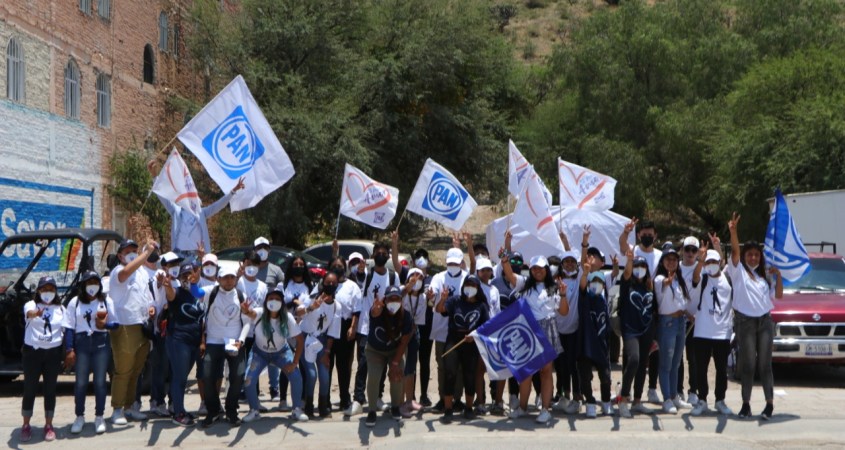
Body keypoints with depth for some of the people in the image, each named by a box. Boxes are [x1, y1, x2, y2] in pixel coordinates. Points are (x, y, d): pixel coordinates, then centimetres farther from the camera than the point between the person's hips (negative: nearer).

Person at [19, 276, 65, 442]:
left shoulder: (60, 309, 8)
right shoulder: (31, 304, -3)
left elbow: (65, 331, 11)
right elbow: (29, 313, -28)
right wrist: (35, 313, -52)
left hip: (53, 353, 2)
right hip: (32, 352, -2)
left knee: (50, 390, 6)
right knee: (29, 389, 2)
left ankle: (48, 425, 14)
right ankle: (26, 426, 11)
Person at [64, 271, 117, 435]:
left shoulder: (107, 301, 5)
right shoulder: (74, 302, 4)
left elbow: (116, 323, 4)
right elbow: (69, 328, 1)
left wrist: (105, 325, -18)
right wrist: (69, 350, -7)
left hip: (101, 343, 0)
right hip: (81, 344, 0)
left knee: (100, 381, 1)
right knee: (80, 382, 1)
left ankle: (99, 417, 12)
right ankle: (79, 417, 14)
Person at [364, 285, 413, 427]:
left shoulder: (406, 316, -25)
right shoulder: (378, 312, -33)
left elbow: (404, 342, -17)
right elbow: (375, 312, -61)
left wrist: (395, 363, -19)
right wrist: (376, 308, -87)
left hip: (395, 350, 2)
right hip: (375, 350, -1)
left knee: (397, 376, -13)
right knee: (373, 377, -18)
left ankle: (395, 407, 13)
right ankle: (372, 411, -1)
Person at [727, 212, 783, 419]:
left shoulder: (765, 275, 18)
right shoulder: (739, 271, 3)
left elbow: (778, 295, 13)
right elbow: (734, 251, -13)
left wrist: (778, 275, 2)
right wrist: (733, 231, -28)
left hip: (765, 321, 3)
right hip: (745, 322, -3)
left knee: (764, 364, 2)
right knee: (748, 364, -2)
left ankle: (770, 403, 5)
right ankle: (746, 404, 4)